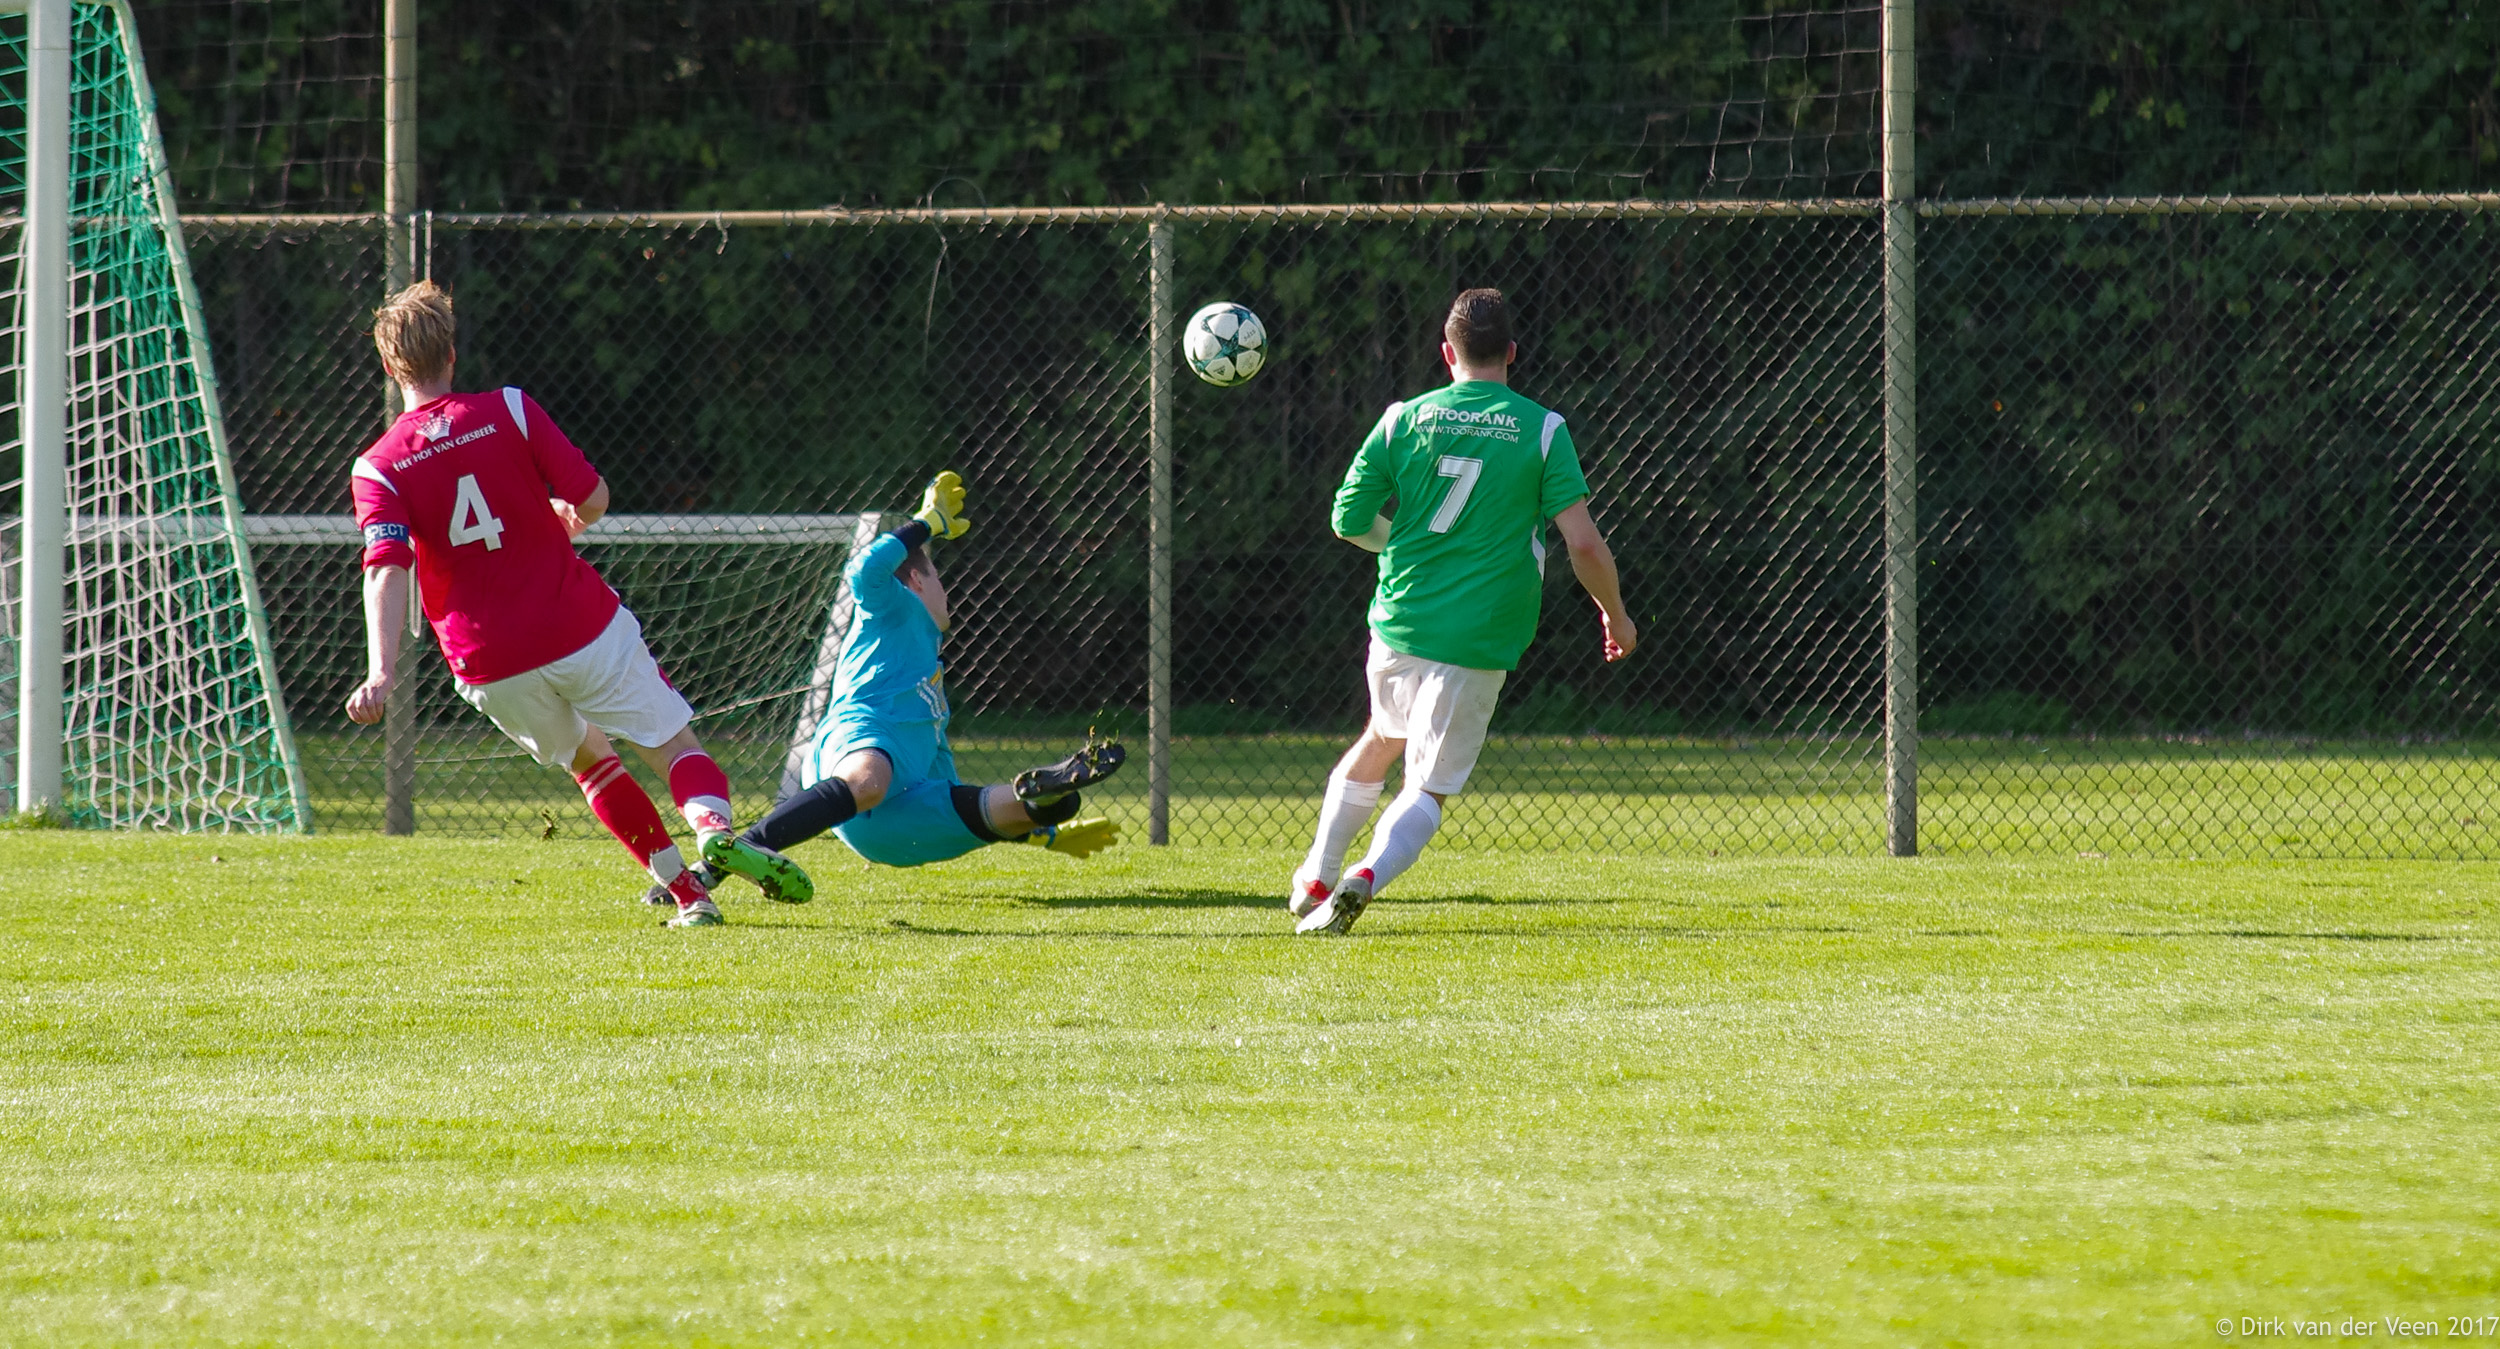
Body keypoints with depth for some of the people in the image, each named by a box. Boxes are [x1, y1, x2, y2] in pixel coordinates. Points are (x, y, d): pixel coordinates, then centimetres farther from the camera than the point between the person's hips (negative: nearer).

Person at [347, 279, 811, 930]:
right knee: (676, 745, 8)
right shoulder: (510, 411, -3)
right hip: (584, 629, -2)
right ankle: (714, 829, -26)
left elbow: (387, 569, -17)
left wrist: (381, 669, -27)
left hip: (491, 668, 2)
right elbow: (593, 499, -2)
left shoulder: (377, 468, -2)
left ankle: (687, 893, 16)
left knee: (589, 757, 25)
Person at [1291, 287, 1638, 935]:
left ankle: (1316, 877, 35)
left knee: (1383, 737, 30)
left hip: (1400, 624, 3)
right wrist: (1615, 615, 8)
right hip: (1481, 640, -3)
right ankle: (1365, 878, -22)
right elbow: (1583, 543, -8)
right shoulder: (1542, 430, -5)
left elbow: (1349, 520, 3)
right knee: (1427, 788, 5)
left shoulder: (1404, 420, 1)